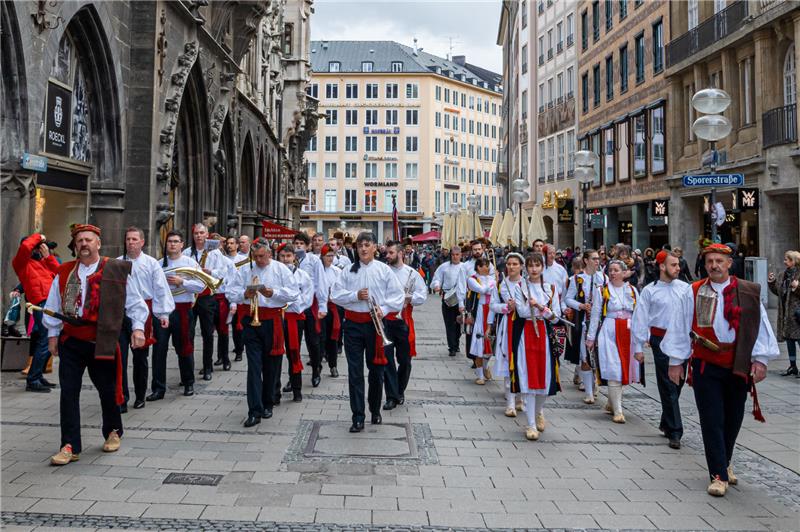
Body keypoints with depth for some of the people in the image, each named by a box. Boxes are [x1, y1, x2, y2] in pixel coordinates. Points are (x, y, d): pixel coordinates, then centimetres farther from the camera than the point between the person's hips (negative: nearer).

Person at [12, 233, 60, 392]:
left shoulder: (43, 262, 26)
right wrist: (37, 236, 1)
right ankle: (32, 381, -9)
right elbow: (25, 247, -15)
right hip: (42, 304, -8)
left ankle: (38, 376, 25)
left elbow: (58, 273, 14)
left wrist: (48, 255, 13)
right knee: (45, 343, -13)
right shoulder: (21, 262, 4)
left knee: (49, 343, 14)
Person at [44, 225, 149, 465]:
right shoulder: (64, 272, 7)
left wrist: (138, 327, -11)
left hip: (102, 342, -2)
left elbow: (134, 302, -1)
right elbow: (53, 305, 13)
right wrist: (53, 333, 10)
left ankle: (113, 432, 35)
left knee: (107, 389, 10)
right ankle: (70, 446, 6)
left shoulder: (116, 271, -2)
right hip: (71, 340, 2)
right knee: (69, 392, -1)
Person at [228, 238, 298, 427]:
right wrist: (244, 294, -14)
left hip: (272, 321, 0)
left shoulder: (281, 269, 2)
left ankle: (268, 404, 27)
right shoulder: (244, 270, 8)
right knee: (254, 366, -5)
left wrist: (273, 293, -17)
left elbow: (293, 293, -4)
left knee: (272, 365, 10)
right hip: (251, 320, 1)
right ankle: (255, 411, -6)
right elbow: (232, 292, 5)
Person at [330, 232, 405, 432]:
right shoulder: (349, 271, 6)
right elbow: (335, 294, 1)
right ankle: (358, 418, 5)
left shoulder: (384, 270, 1)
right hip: (353, 323, 1)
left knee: (376, 369, 11)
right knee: (354, 371, 0)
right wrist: (355, 295, -14)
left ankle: (375, 411, 30)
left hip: (375, 324, -1)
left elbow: (397, 295, -1)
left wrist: (383, 310, -15)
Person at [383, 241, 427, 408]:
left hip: (403, 321, 0)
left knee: (404, 360, 11)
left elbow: (422, 295, -2)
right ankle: (392, 396, 4)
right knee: (387, 359, -2)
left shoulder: (412, 273, 1)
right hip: (384, 320, 0)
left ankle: (400, 391, 30)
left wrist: (407, 297, -15)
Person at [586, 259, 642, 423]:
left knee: (625, 369, 7)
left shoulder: (632, 290, 9)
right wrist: (591, 337, 4)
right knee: (614, 371, -8)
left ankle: (611, 403, 26)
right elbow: (595, 315, 4)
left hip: (629, 333, 3)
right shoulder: (601, 291, 2)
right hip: (609, 333, -3)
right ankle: (617, 411, -5)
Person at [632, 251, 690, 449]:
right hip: (661, 340, -4)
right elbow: (640, 319, -3)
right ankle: (675, 431, 4)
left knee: (677, 383, 13)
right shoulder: (649, 291, -3)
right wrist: (639, 347, -5)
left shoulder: (685, 288, 6)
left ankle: (666, 424, 32)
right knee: (668, 386, -1)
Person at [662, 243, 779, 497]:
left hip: (738, 366, 2)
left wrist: (760, 359, -5)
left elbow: (760, 326, 1)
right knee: (712, 421, -2)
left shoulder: (748, 293, 0)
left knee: (733, 419, 14)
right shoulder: (693, 293, -1)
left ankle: (724, 463, 36)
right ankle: (719, 475, 4)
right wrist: (676, 361, 1)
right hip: (705, 365, -1)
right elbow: (680, 328, 1)